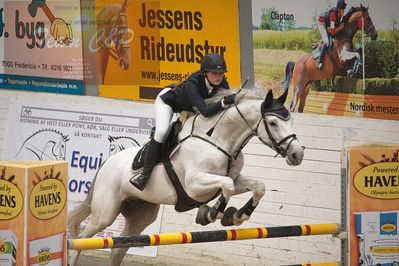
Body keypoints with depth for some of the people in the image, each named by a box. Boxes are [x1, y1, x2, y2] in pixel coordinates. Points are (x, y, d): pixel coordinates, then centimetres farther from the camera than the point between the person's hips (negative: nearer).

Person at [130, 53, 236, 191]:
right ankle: (145, 173, -25)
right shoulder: (192, 84, -44)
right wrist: (223, 103, -67)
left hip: (188, 107, 7)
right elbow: (205, 111, -54)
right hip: (167, 100, -7)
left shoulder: (221, 82, -27)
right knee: (161, 131, -28)